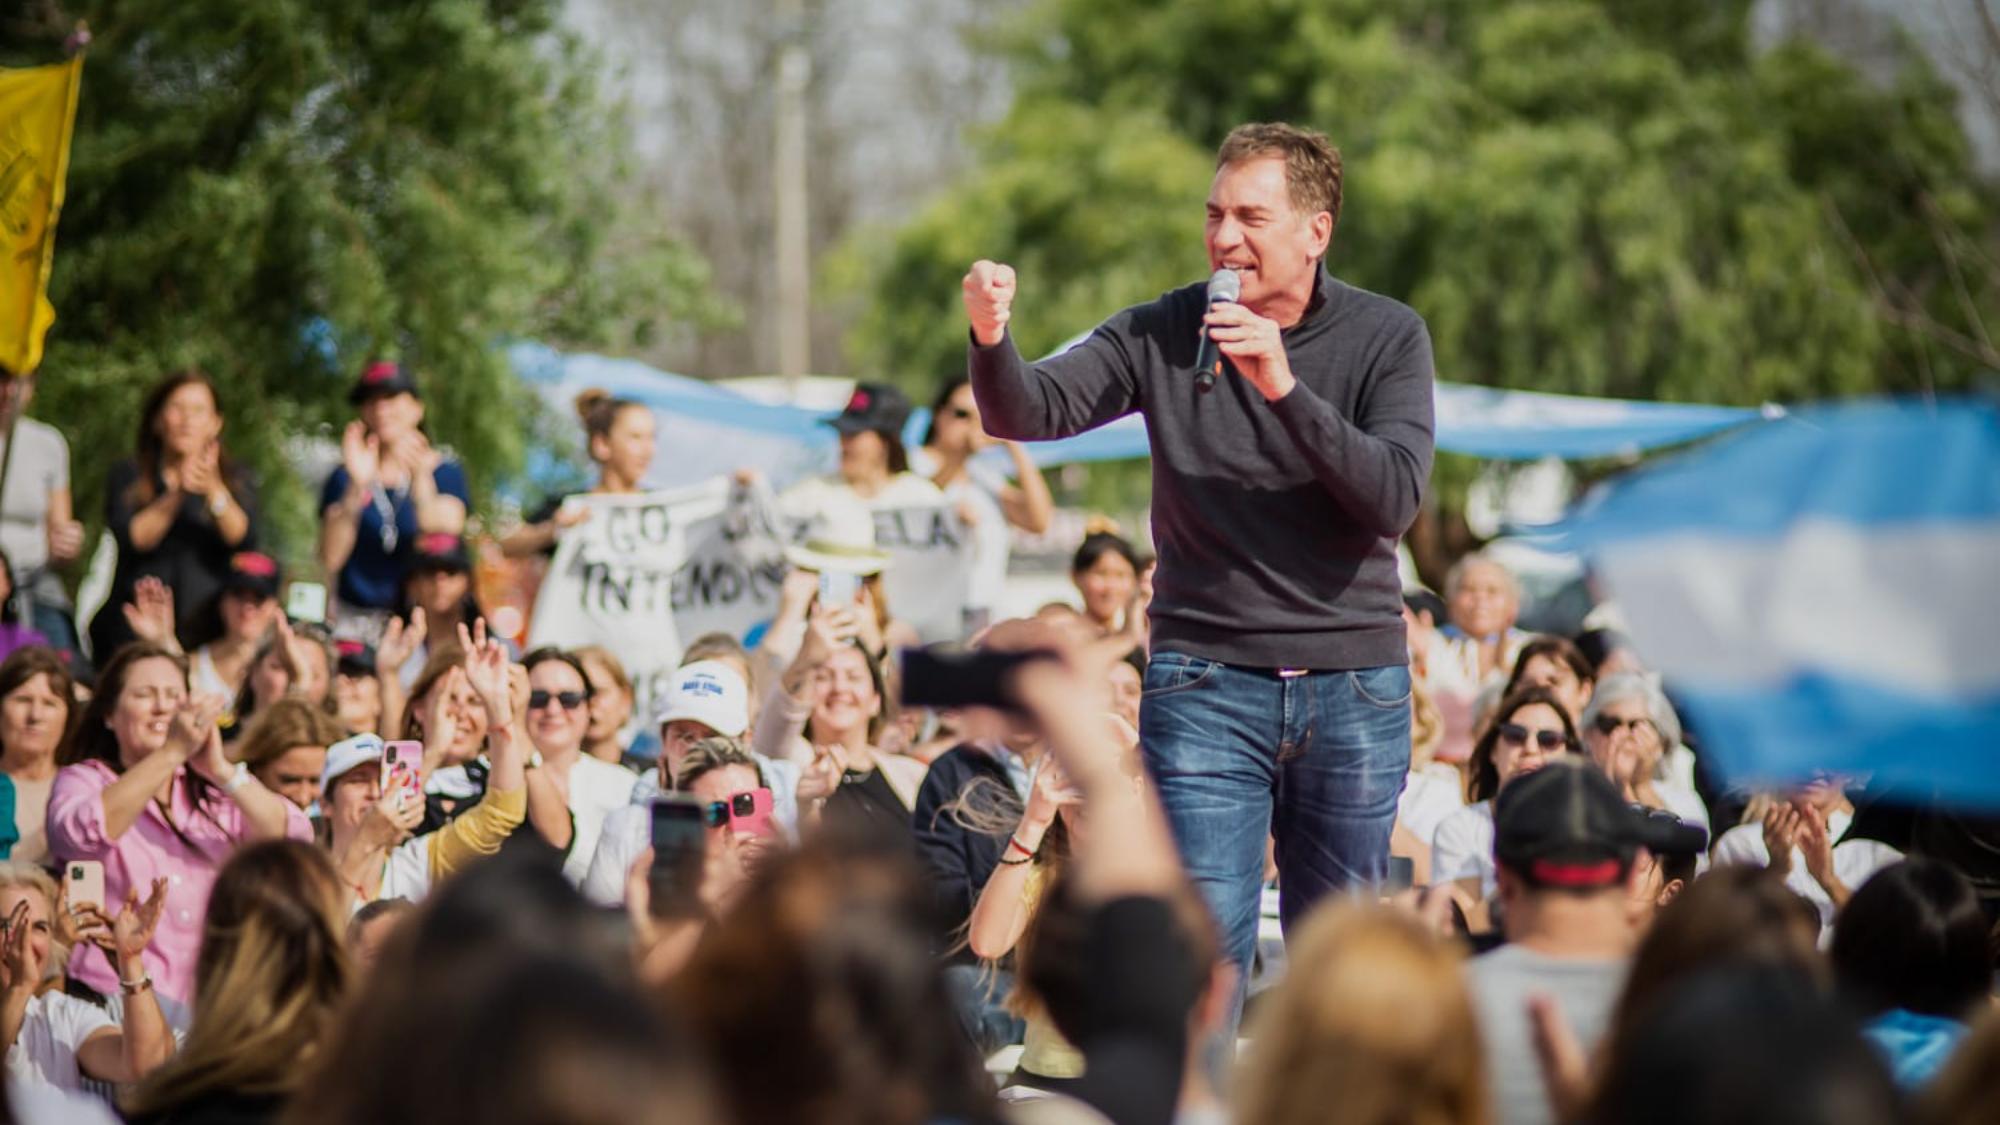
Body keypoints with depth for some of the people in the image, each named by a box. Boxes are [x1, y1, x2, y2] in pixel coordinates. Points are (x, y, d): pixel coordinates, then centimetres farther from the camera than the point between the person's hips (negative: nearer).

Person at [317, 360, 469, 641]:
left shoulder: (446, 473, 5)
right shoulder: (345, 477, 9)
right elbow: (330, 560, -4)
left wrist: (421, 478, -23)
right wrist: (358, 486, -13)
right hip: (355, 617, 1)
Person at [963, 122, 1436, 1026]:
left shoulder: (1389, 336, 0)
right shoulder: (1163, 334, 0)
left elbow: (1394, 498, -13)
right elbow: (1029, 412, -11)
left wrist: (1284, 388, -24)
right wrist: (991, 340, -32)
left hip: (1354, 687, 1)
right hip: (1206, 685, -1)